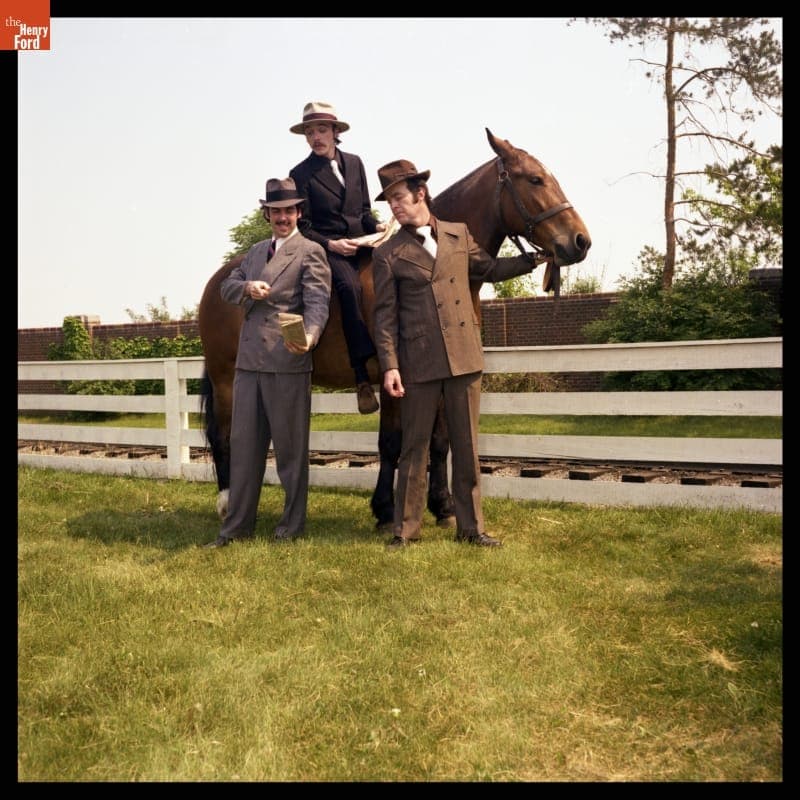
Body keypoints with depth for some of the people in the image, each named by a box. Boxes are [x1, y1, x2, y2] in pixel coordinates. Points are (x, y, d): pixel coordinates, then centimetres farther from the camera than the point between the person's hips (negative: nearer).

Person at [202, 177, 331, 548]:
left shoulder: (310, 252, -2)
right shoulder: (256, 251, 20)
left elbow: (317, 302, -13)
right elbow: (227, 287, 17)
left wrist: (309, 336, -33)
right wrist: (247, 287, -7)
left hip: (288, 361, -6)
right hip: (248, 360, 7)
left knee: (290, 445, 3)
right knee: (243, 444, 9)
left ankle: (292, 523, 15)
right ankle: (237, 524, 18)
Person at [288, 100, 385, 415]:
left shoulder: (354, 163, 14)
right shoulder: (300, 174, 1)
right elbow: (302, 227, -1)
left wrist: (377, 226, -3)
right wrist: (331, 244, -16)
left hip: (361, 241, 5)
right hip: (327, 248, -5)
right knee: (350, 286, -35)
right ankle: (362, 376, -36)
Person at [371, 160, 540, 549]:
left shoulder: (459, 235, 9)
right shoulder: (388, 254, 1)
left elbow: (489, 270, 24)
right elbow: (385, 314, -3)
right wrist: (389, 366, -12)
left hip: (464, 356, 2)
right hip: (419, 362, -2)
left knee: (466, 445, 8)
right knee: (414, 448, 6)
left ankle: (471, 527, 19)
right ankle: (405, 529, 16)